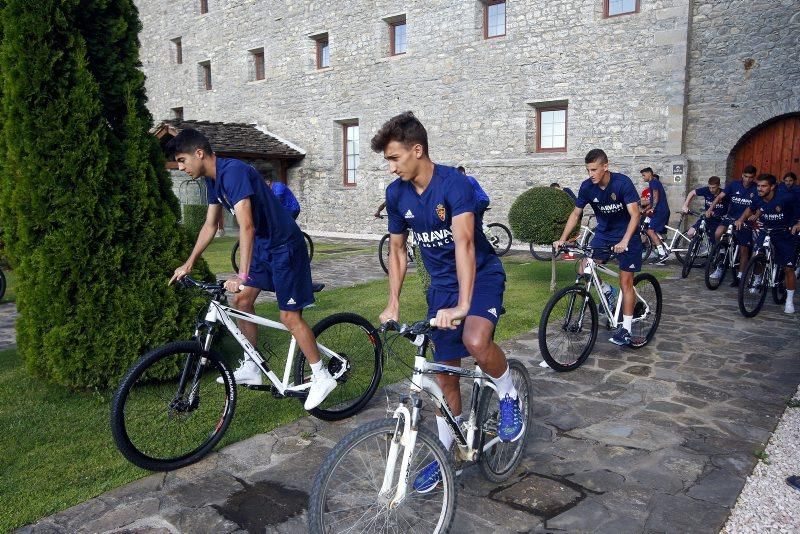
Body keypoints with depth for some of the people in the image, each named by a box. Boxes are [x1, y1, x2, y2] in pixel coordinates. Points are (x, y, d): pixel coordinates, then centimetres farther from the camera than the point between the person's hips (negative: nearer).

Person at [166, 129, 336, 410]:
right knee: (242, 301, 10)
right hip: (263, 244, 9)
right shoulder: (213, 180, 5)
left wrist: (244, 277, -37)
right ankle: (250, 368, 23)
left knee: (289, 316, -6)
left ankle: (322, 377, 6)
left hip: (284, 245, -9)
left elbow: (247, 226, -34)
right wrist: (188, 264, 14)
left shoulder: (233, 172, -25)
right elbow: (210, 225, 14)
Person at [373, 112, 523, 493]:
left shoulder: (454, 183, -22)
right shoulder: (396, 193, -4)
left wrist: (462, 305, -44)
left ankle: (508, 396, -2)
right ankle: (445, 452, 26)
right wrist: (393, 303, -3)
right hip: (441, 283, 5)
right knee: (444, 372, 8)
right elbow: (397, 250, 5)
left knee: (475, 341, -34)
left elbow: (464, 242, -34)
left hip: (481, 274, -5)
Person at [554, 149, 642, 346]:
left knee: (625, 282, -3)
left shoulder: (622, 183, -23)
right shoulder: (587, 186, -11)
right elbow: (576, 214, -1)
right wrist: (562, 239, -10)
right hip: (603, 233, 4)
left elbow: (635, 214, -27)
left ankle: (626, 328, 7)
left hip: (627, 236, -4)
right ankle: (607, 291, 17)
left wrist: (624, 241, -40)